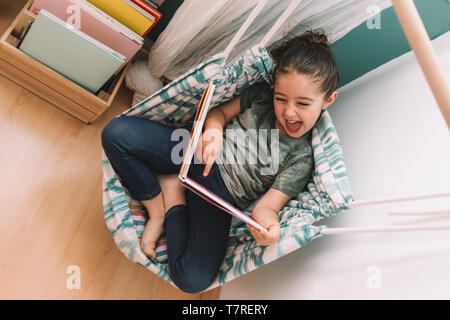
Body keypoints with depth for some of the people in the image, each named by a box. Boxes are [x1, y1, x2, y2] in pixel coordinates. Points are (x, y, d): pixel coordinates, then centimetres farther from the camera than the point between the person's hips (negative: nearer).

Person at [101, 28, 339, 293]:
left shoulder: (305, 156, -11)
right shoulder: (261, 95, -2)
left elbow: (269, 203, -13)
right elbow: (219, 112, 8)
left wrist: (268, 221, -38)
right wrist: (214, 131, -17)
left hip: (221, 197, -2)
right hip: (198, 154, 3)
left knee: (193, 279, -25)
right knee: (117, 132, -19)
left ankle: (174, 193, -3)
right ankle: (158, 210, -3)